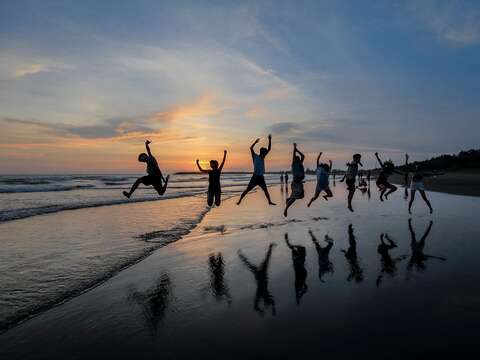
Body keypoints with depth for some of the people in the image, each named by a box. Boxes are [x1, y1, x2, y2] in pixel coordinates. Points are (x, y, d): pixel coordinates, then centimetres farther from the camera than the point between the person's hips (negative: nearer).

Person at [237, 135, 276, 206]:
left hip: (261, 177, 6)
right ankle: (240, 200, 0)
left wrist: (270, 140, 1)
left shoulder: (262, 157, 10)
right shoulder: (255, 156, -3)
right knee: (248, 189, -5)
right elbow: (251, 148, -16)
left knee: (265, 190, 11)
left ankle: (269, 201, 21)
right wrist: (255, 142, -27)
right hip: (255, 176, -5)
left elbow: (269, 149, 8)